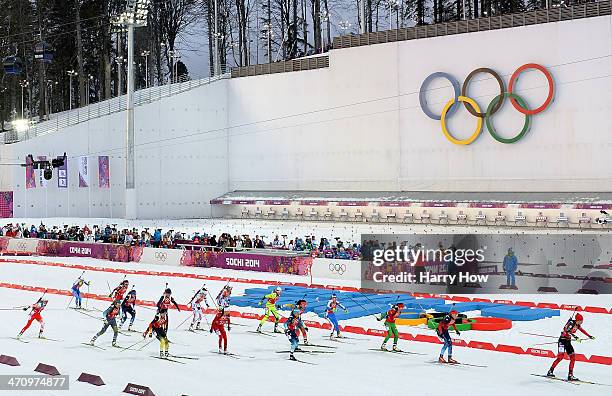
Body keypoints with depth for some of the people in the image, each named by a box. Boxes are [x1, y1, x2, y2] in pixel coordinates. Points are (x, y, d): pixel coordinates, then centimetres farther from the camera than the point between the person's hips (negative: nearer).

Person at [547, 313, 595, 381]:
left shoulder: (577, 325, 7)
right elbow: (568, 331, -35)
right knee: (561, 356, -20)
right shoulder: (571, 323, -18)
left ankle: (570, 375, 5)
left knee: (573, 357, 2)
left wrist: (589, 336, 35)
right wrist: (576, 337, -47)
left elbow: (582, 330, 27)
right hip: (562, 340, -9)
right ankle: (550, 371, -15)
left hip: (568, 342, 9)